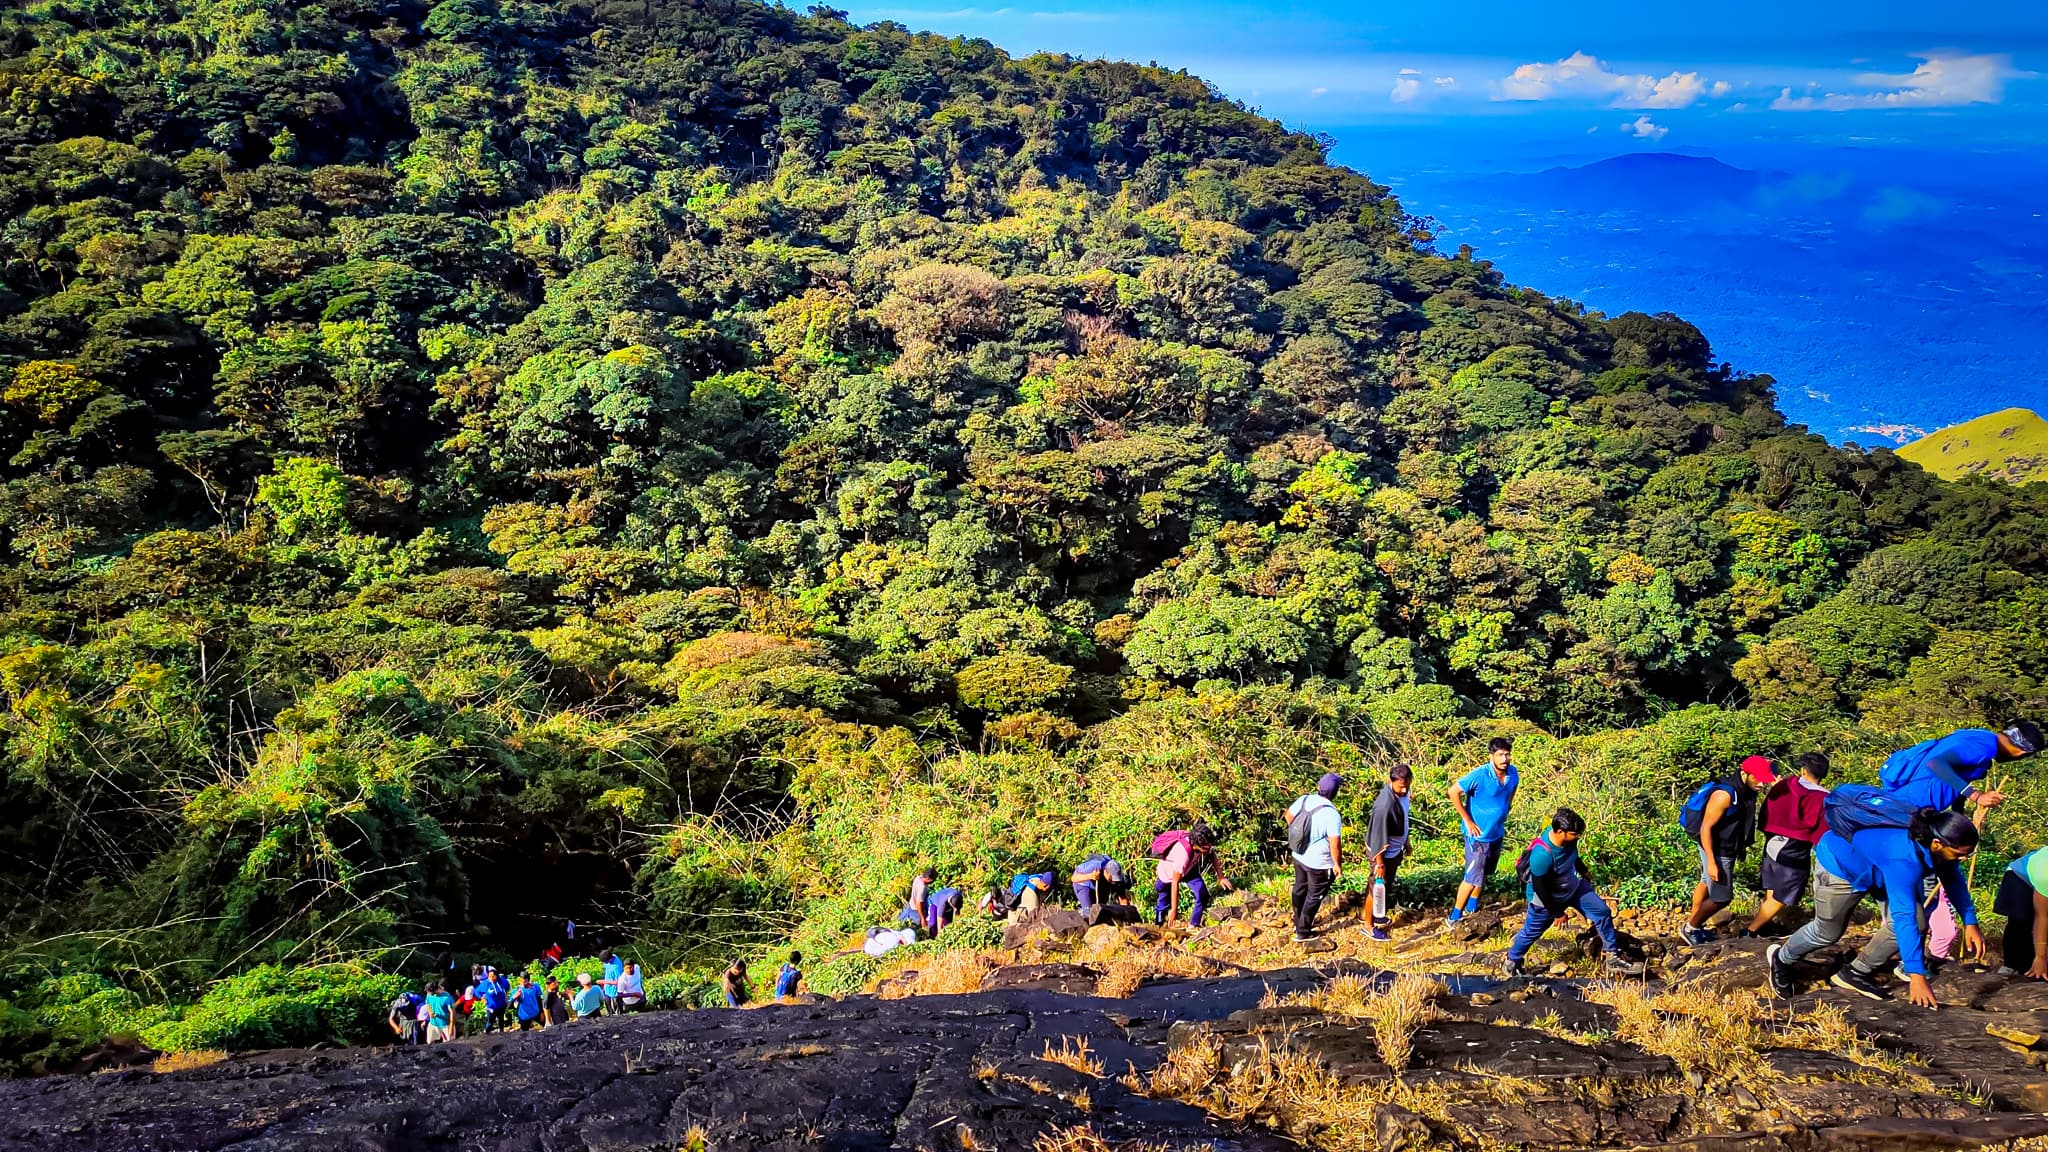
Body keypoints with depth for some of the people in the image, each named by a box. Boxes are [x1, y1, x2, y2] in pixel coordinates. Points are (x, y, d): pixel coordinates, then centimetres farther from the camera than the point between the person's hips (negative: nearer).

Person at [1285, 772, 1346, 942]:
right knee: (1315, 896, 12)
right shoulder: (1332, 815, -30)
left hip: (1299, 855, 7)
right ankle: (1303, 932, 24)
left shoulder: (1304, 800, -10)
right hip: (1319, 864, -7)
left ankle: (1298, 923, 43)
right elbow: (1335, 844, -28)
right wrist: (1337, 864, -12)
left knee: (1300, 888, 25)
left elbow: (1289, 816, 7)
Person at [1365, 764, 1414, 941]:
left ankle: (1378, 917, 44)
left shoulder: (1402, 793, -9)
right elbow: (1378, 836, -27)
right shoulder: (1385, 805, -36)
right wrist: (1379, 863, -21)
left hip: (1395, 849, 8)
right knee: (1379, 887, 8)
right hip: (1383, 853, -8)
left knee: (1388, 885, 24)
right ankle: (1371, 925, 25)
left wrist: (1406, 841, 20)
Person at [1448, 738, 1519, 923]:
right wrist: (1468, 821, -19)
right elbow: (1453, 792, -22)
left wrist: (1507, 808, 9)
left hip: (1497, 833, 7)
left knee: (1485, 873, 21)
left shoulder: (1513, 773, -7)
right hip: (1478, 834, -7)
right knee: (1473, 877, -4)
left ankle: (1472, 907, 40)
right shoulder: (1479, 775, -26)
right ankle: (1454, 917, 8)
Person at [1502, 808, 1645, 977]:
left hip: (1573, 887, 6)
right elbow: (1540, 888, -28)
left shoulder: (1569, 839, -19)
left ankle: (1611, 956, 13)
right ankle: (1512, 962, 38)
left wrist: (1584, 871, 24)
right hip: (1547, 898, -6)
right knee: (1531, 932, 11)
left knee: (1603, 912, -1)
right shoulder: (1542, 855, -41)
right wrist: (1557, 913, -16)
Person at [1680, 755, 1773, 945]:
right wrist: (1711, 862, -27)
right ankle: (1689, 928, 17)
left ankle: (1694, 925, 41)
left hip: (1728, 849, 9)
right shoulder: (1724, 794, -29)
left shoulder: (1747, 791, -4)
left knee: (1706, 884, 23)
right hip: (1717, 852, -9)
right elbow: (1705, 828, -26)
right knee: (1722, 898, -2)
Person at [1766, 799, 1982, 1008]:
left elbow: (1954, 879, -3)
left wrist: (1970, 922, -9)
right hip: (1838, 863, -7)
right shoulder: (1903, 859, -44)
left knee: (1916, 920, -7)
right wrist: (1916, 975, -45)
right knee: (1828, 932, 10)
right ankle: (1781, 959, 41)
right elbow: (1903, 918, -45)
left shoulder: (1935, 839, -23)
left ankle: (1855, 974, 11)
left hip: (1875, 866, 7)